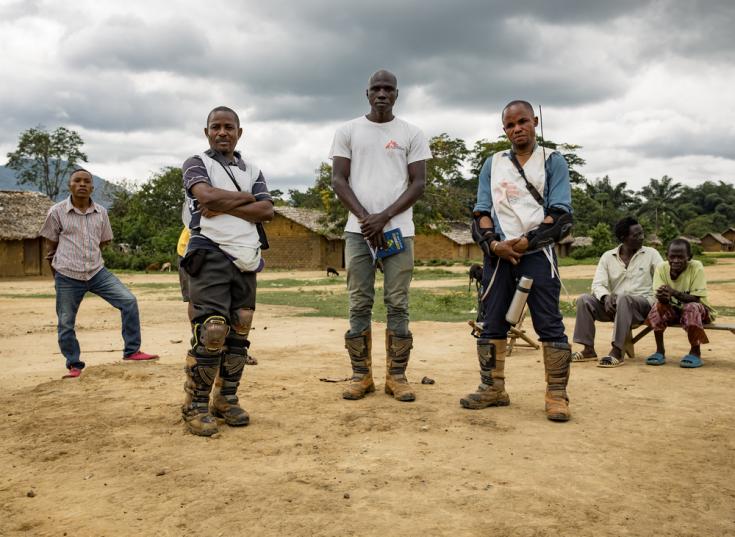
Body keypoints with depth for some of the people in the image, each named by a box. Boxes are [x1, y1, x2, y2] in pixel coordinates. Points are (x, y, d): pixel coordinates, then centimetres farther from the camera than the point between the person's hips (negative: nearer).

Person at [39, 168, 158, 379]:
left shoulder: (101, 212, 3)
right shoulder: (57, 212, -5)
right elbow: (50, 246, 5)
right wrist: (59, 271, 13)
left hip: (97, 272, 2)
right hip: (67, 277, -2)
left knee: (129, 301, -10)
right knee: (66, 324, 5)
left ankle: (131, 351, 1)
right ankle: (74, 365, 24)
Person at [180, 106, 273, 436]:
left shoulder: (252, 171, 18)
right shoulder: (196, 164, 7)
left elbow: (267, 211, 2)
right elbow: (207, 195, -15)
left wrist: (224, 205, -9)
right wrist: (246, 198, -2)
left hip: (246, 260, 5)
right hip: (211, 256, -5)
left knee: (238, 333, 6)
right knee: (211, 332, -14)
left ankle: (226, 399, 17)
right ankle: (196, 406, -3)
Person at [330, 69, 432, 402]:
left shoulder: (412, 134, 8)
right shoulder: (348, 131, 9)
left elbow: (418, 184, 2)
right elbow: (338, 180, 4)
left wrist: (383, 217, -10)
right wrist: (365, 218, -9)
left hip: (399, 230, 0)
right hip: (358, 230, 0)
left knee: (398, 305, 0)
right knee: (359, 305, 1)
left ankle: (397, 376, 7)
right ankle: (361, 375, 9)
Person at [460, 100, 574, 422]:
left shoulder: (552, 161, 7)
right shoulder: (492, 164, 16)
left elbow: (560, 214, -2)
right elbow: (481, 211, 10)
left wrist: (526, 242, -14)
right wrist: (494, 244, -8)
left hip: (537, 253, -3)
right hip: (498, 254, 4)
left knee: (549, 324, -6)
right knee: (492, 323, 5)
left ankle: (556, 395, 0)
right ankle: (492, 389, 15)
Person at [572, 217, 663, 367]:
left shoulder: (651, 254, 3)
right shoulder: (608, 256, 6)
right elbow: (598, 284, -2)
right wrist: (606, 297, -25)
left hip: (643, 304, -3)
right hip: (614, 304, 3)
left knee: (623, 298, -36)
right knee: (584, 300, -20)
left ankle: (617, 352, -36)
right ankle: (589, 349, -16)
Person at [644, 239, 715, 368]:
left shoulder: (696, 267, -20)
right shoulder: (661, 268, -12)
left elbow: (695, 298, -26)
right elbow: (660, 298, -20)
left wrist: (674, 292, -42)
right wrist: (663, 297, -45)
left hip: (698, 310, -3)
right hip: (673, 310, 3)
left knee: (691, 307, -34)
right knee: (658, 306, -26)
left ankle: (696, 352, -17)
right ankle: (660, 351, -15)